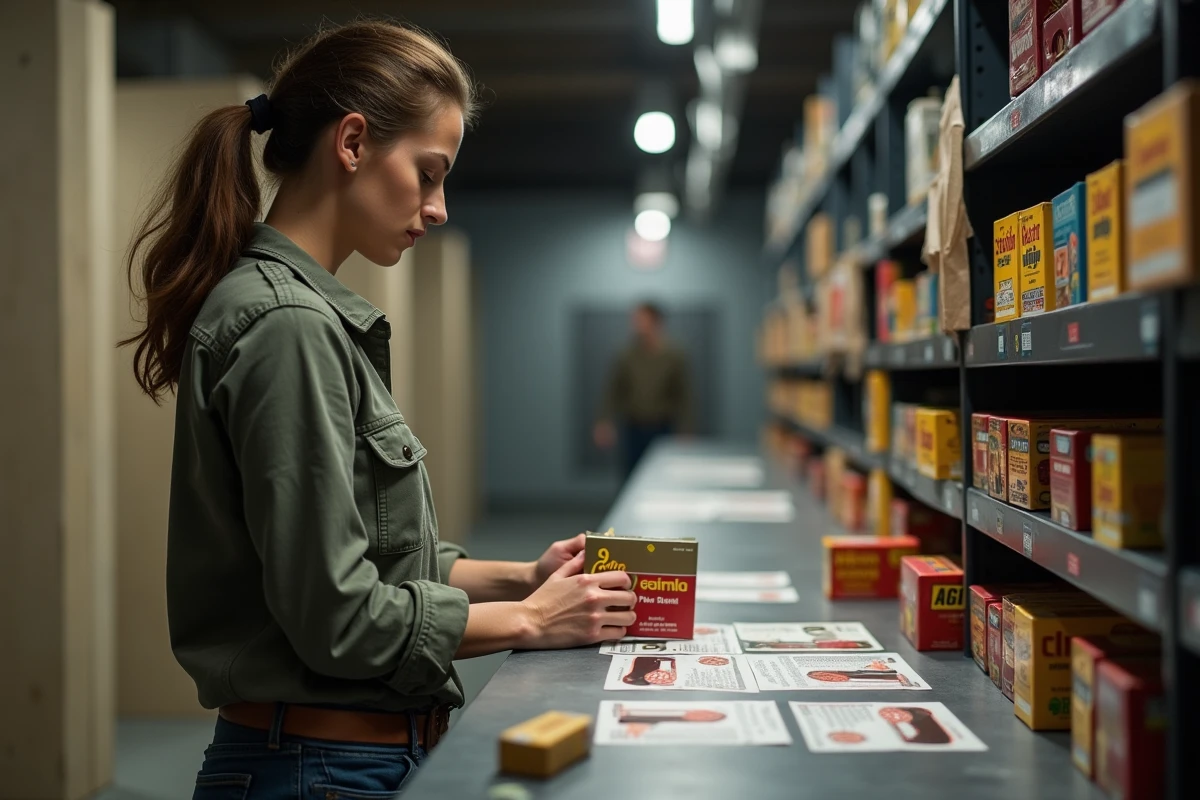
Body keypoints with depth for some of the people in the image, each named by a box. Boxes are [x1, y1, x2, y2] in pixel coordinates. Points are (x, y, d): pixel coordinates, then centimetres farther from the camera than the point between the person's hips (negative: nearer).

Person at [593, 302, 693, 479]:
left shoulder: (674, 357, -1)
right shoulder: (627, 357, 3)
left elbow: (683, 397, -1)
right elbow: (614, 391, 4)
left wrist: (684, 433, -6)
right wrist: (606, 422, -9)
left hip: (662, 430, -2)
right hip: (633, 429, 2)